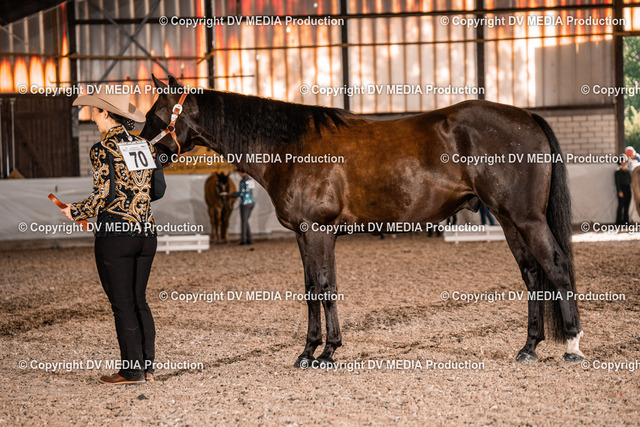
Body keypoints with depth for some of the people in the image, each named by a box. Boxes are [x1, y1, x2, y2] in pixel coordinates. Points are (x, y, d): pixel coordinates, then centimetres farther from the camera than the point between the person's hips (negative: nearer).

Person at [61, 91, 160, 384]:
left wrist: (74, 212, 3)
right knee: (139, 300, 16)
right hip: (146, 232, 7)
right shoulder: (145, 146, 9)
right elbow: (153, 190, 12)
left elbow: (101, 198, -14)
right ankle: (148, 366, 17)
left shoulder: (103, 149, -11)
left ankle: (132, 371, 8)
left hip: (115, 234, -6)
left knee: (122, 305, 3)